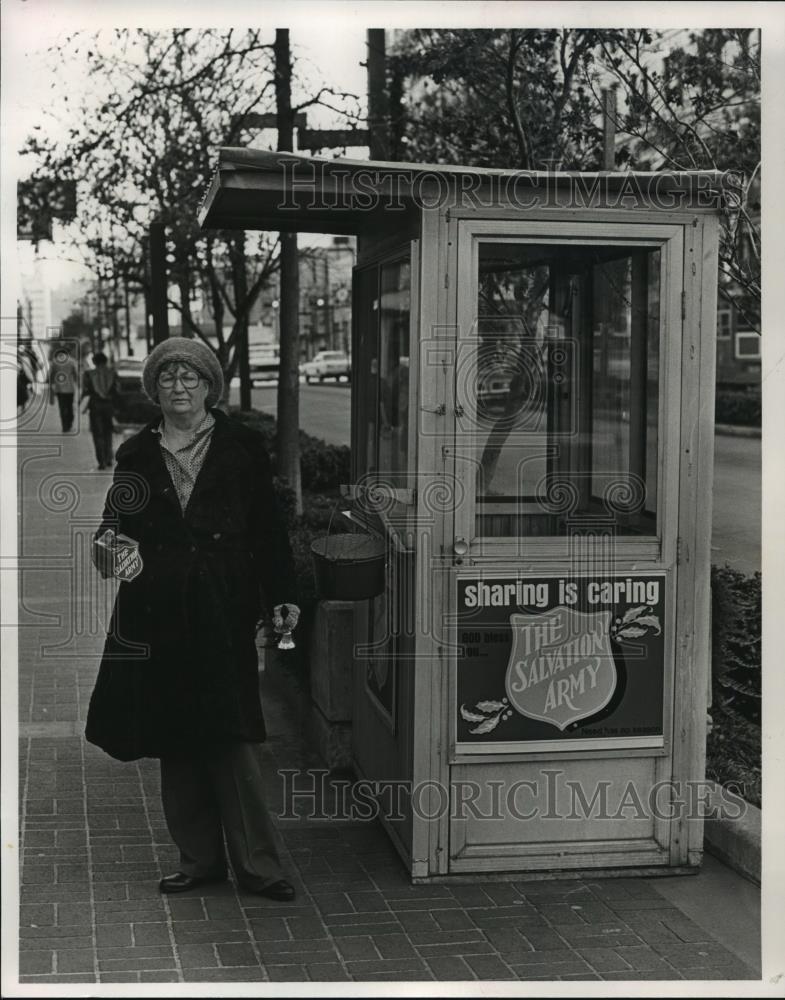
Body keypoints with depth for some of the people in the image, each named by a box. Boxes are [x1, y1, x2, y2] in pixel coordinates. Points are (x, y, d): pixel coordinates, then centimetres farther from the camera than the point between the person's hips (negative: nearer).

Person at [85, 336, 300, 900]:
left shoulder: (242, 448, 4)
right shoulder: (137, 456, 10)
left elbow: (268, 528, 4)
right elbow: (119, 528, 12)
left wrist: (283, 595, -2)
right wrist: (111, 547, -10)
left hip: (224, 610, -3)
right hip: (157, 615, 3)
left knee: (233, 738, -6)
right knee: (175, 744, 7)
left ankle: (257, 864, 2)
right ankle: (199, 858, 18)